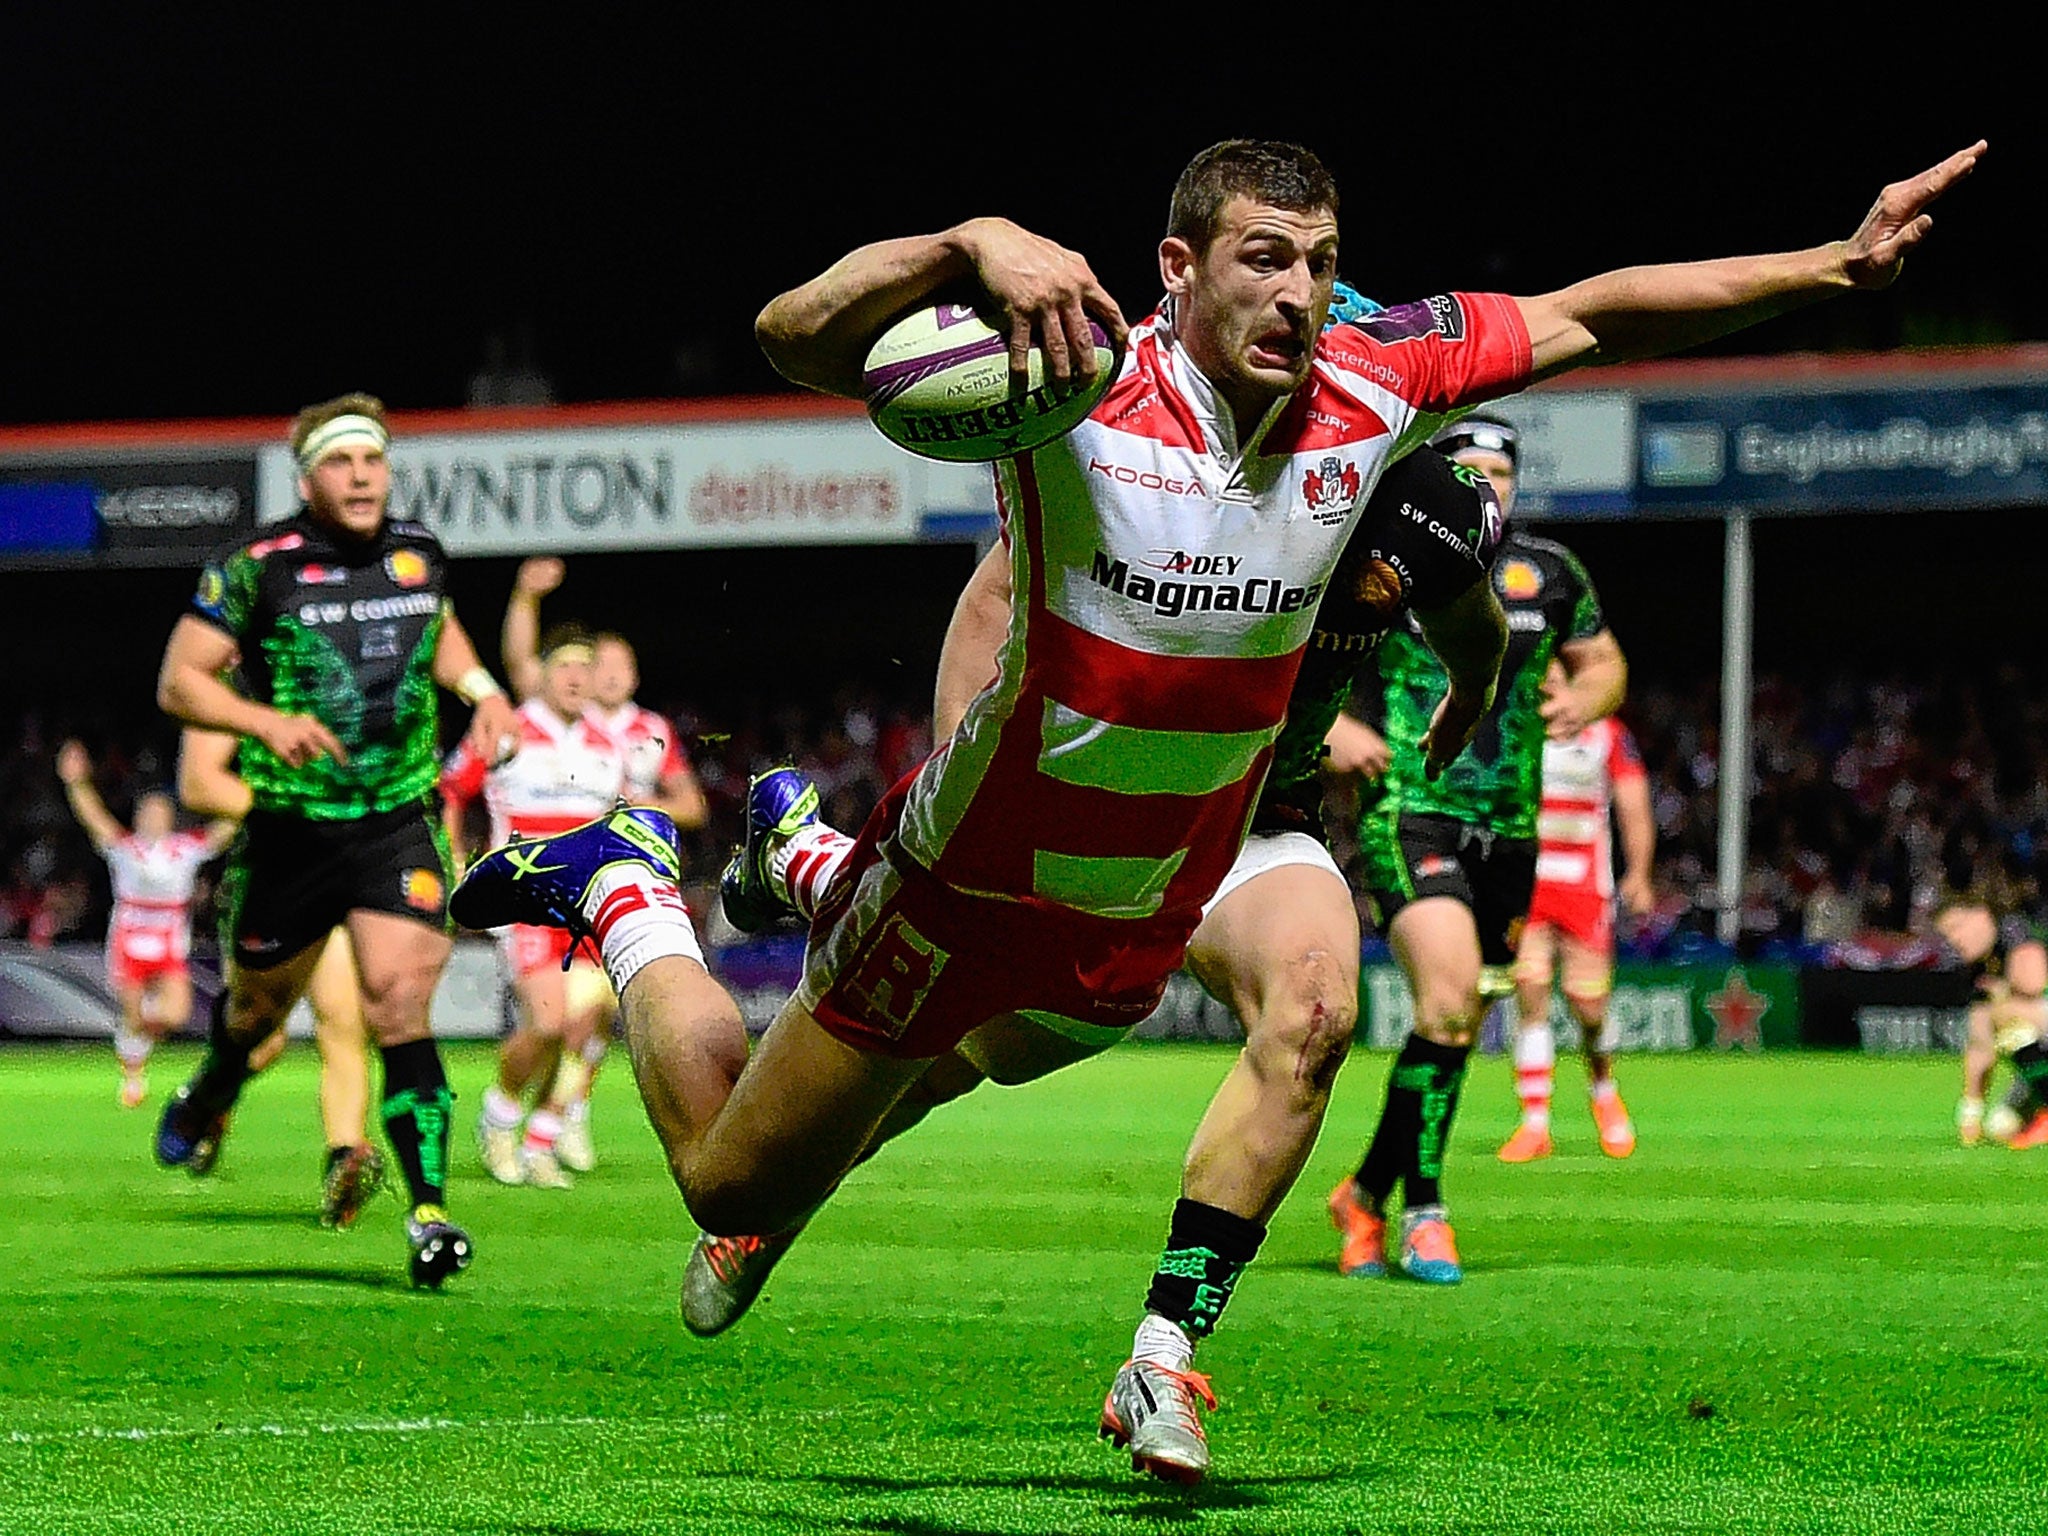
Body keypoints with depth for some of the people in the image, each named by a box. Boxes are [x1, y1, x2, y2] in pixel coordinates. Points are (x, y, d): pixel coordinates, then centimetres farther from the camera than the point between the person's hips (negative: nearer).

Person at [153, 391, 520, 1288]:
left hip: (400, 821, 1)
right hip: (290, 832, -1)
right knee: (258, 1005, 16)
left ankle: (429, 1215, -17)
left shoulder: (419, 554, 4)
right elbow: (178, 681, -8)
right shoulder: (257, 570, -10)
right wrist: (268, 721, -23)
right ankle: (207, 1101, 52)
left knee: (399, 1005, -15)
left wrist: (481, 689, 9)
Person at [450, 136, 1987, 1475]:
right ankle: (624, 885, 34)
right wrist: (976, 244, -50)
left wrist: (1838, 262, -1)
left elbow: (1592, 315, 1)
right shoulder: (1079, 380, -27)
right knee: (732, 1183, 8)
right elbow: (794, 336, -34)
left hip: (1145, 921, 5)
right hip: (976, 886, -5)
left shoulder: (1369, 386, -12)